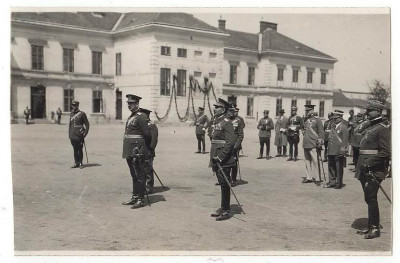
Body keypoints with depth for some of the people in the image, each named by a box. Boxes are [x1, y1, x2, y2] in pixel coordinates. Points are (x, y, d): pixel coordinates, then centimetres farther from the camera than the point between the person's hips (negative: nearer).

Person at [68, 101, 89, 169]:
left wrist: (85, 133, -9)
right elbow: (70, 124, 19)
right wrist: (69, 133, 13)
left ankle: (80, 163, 8)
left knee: (80, 149, 1)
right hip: (73, 135, 4)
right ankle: (76, 163, 14)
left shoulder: (82, 114, -3)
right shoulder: (71, 114, 12)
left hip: (79, 135, -4)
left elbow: (87, 124, -1)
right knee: (75, 149, 8)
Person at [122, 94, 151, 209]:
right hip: (129, 151, 9)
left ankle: (141, 199, 2)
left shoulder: (141, 117, -12)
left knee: (140, 176, -3)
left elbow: (147, 133, -13)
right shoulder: (130, 117, 17)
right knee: (134, 175, 15)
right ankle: (134, 197, 23)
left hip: (137, 151, -9)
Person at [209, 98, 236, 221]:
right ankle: (223, 208, 24)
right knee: (222, 185, 15)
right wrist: (213, 158, 16)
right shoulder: (216, 122, 15)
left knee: (225, 185, -2)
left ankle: (226, 211, 5)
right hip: (217, 160, 9)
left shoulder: (227, 123, -13)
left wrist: (220, 158, -20)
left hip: (224, 161, -9)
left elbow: (230, 143, -20)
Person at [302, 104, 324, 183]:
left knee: (314, 161, -5)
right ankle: (308, 177, 16)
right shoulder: (306, 121, 16)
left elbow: (321, 132, -5)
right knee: (307, 161, 9)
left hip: (313, 145, -7)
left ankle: (315, 177, 0)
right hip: (305, 144, 7)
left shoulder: (317, 121, -3)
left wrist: (320, 142, -12)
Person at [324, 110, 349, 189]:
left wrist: (343, 151, -16)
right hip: (331, 151, 7)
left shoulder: (344, 127, -8)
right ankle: (332, 182, 21)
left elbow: (345, 140, -12)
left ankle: (339, 183, 12)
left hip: (338, 152, -7)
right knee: (331, 167, 12)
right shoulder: (332, 126, 14)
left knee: (339, 168, 3)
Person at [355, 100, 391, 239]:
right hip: (365, 170, 9)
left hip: (374, 170, -9)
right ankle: (371, 225, 24)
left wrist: (370, 162, -21)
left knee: (371, 198, -6)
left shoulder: (383, 129, -10)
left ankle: (375, 228, 2)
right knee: (369, 198, 14)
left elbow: (386, 152, -18)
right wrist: (361, 164, 14)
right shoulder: (369, 127, 16)